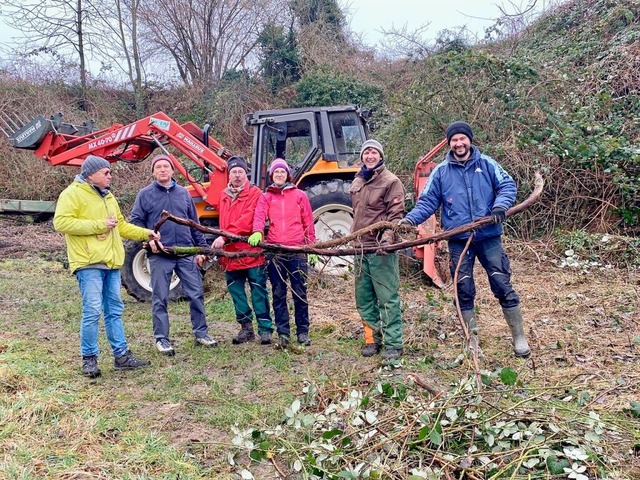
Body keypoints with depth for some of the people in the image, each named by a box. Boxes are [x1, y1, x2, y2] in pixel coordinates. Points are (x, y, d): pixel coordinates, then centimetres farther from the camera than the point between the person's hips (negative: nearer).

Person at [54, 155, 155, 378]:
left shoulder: (108, 197, 20)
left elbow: (122, 226, 26)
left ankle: (122, 356, 19)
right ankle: (89, 358, 4)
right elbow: (61, 222, -17)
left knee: (114, 311, 12)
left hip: (111, 263, 8)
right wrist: (98, 225, -18)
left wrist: (146, 233, 15)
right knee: (92, 311, -9)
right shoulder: (73, 194, -6)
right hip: (89, 263, -8)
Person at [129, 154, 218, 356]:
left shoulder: (183, 193, 11)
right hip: (160, 255, -3)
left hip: (186, 253, 3)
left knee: (196, 294, 5)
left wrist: (202, 247, 11)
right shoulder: (145, 194, 2)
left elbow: (194, 223, 15)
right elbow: (135, 221, 1)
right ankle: (161, 339, 14)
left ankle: (201, 333, 19)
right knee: (160, 299, 3)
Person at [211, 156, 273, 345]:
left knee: (258, 291, -1)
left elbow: (247, 220, -17)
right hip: (230, 253, 6)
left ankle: (265, 329, 7)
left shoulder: (254, 193, -5)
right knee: (236, 292, 11)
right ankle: (246, 328, 23)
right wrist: (221, 243, 14)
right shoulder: (223, 195, 14)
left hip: (251, 252, -6)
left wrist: (224, 236, -23)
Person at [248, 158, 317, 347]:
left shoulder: (300, 195, 10)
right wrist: (257, 232, -27)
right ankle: (282, 333, 11)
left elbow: (308, 223, 10)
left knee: (300, 292, 2)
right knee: (278, 294, 4)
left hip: (297, 250, -1)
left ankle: (303, 331, 12)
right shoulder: (266, 197, 11)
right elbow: (259, 216, -6)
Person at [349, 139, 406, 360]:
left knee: (388, 297, -6)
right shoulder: (356, 183, 17)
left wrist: (387, 236, -22)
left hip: (381, 248, -7)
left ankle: (393, 344, 0)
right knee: (364, 298, 11)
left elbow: (396, 213, -10)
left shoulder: (391, 181, -3)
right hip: (360, 247, 7)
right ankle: (372, 340, 22)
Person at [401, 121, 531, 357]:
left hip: (489, 237, -1)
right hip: (458, 241, 1)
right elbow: (427, 202, 4)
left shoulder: (486, 164, 3)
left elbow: (507, 185, 1)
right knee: (464, 291, 7)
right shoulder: (441, 171, 5)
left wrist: (501, 205, -19)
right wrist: (410, 219, -12)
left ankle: (519, 337, 15)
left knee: (503, 286, 1)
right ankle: (472, 339, 22)